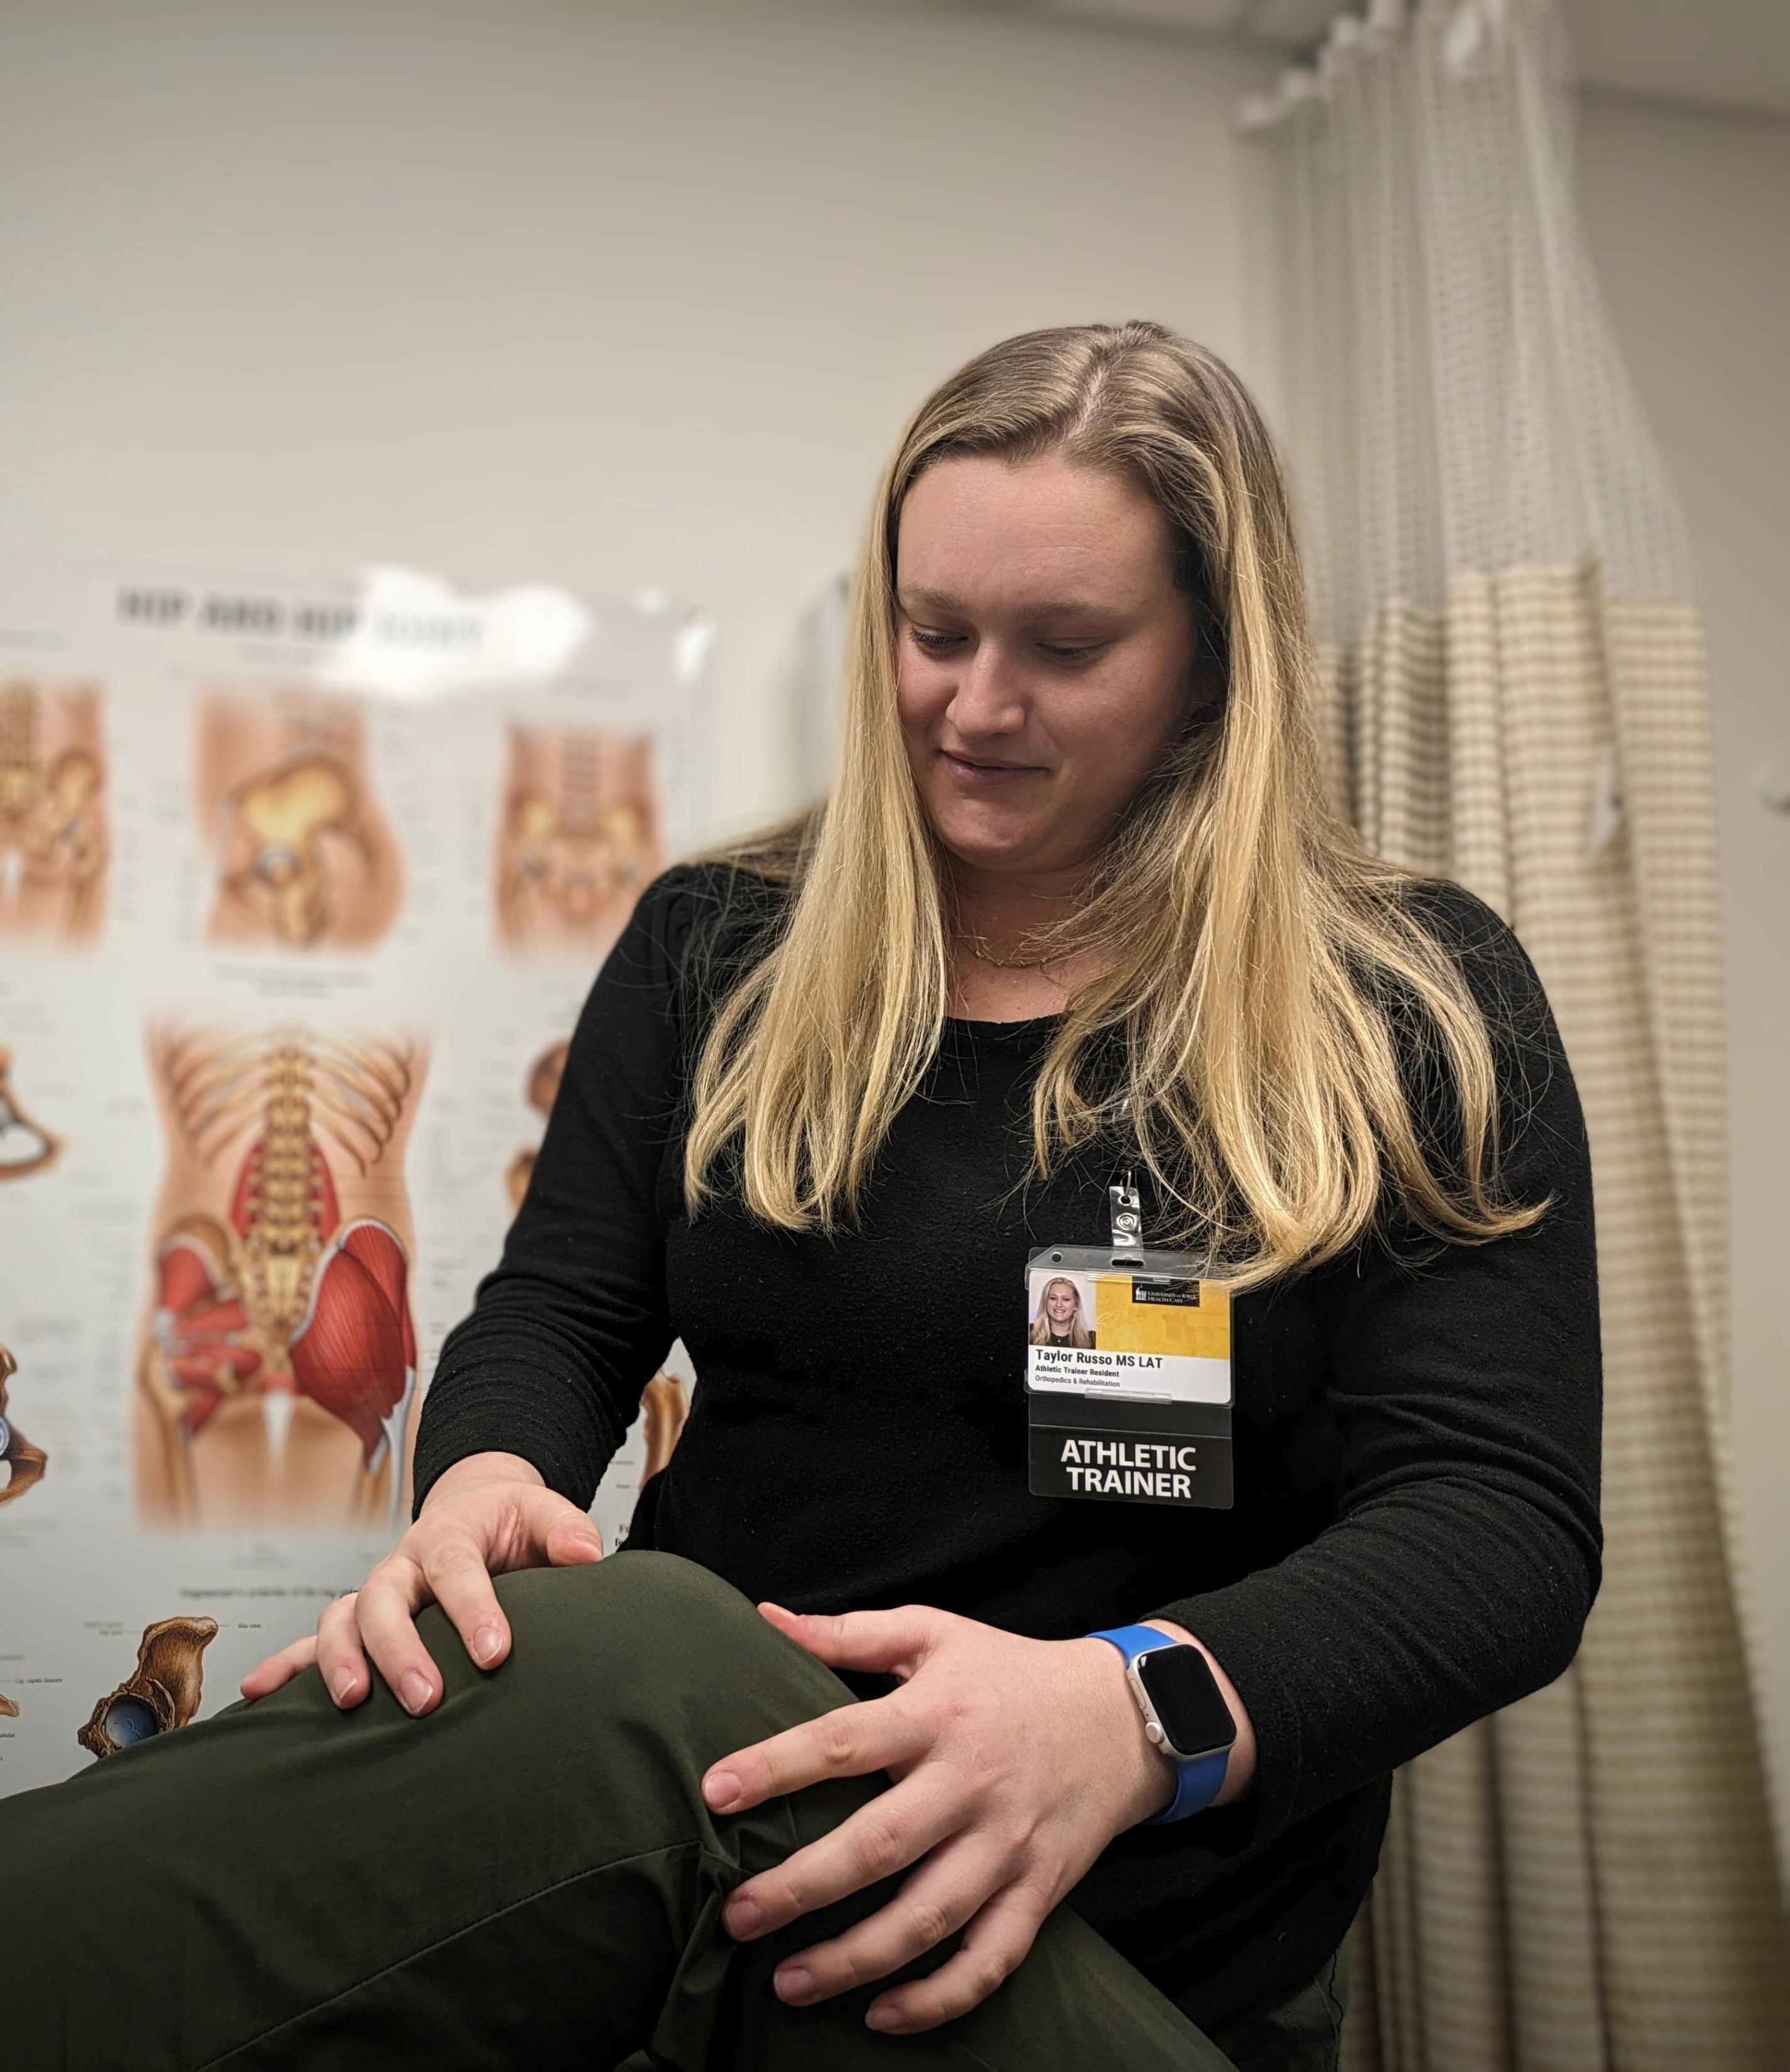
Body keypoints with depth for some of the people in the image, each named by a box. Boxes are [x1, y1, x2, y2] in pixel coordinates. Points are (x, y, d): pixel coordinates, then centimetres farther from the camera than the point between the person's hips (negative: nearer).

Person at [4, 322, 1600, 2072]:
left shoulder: (1421, 1008, -3)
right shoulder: (723, 943, 8)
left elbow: (1505, 1520, -10)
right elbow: (561, 1308, 6)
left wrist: (1146, 1710, -28)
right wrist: (484, 1473, -18)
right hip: (695, 1766, 2)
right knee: (622, 1649, -31)